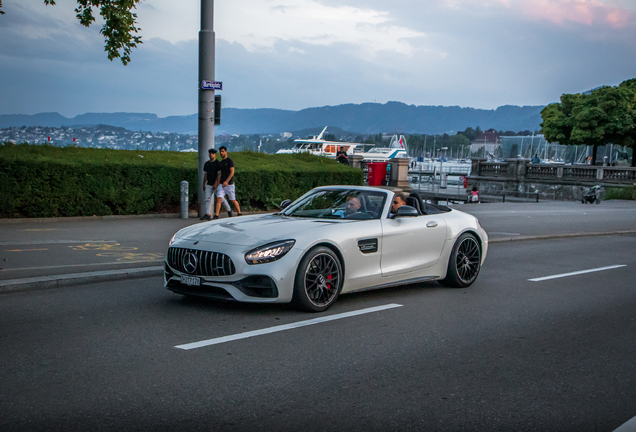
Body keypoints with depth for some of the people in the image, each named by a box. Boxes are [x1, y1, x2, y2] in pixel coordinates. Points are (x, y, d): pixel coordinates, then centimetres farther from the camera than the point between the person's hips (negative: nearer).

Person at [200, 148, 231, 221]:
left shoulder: (218, 163, -10)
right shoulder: (206, 164, 10)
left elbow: (219, 175, -15)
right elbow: (205, 174, 14)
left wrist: (215, 184, -22)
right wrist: (203, 185, 12)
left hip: (216, 184, -5)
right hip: (209, 185, 6)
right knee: (207, 199, -5)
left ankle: (229, 210, 26)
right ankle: (207, 215, -8)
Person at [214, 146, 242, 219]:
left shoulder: (230, 161, -7)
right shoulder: (220, 163, 14)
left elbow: (232, 172, -15)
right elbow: (219, 174, 17)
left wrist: (226, 181, -25)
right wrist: (218, 185, 11)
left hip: (229, 184, -6)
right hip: (222, 184, 6)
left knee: (233, 200, 4)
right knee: (218, 199, -8)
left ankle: (239, 213, 21)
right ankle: (216, 215, -12)